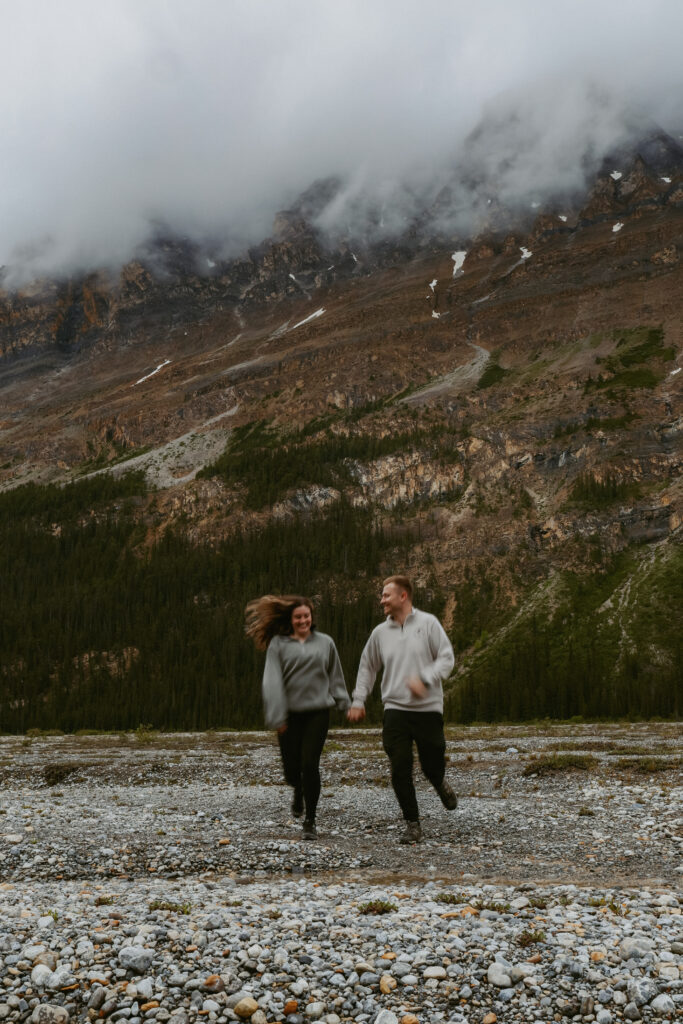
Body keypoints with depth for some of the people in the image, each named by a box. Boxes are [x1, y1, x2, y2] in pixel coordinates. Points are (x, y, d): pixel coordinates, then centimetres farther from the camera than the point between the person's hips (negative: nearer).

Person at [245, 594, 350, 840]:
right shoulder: (278, 644, 0)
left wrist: (345, 704, 18)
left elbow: (335, 676, 17)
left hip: (317, 712, 0)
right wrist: (277, 717, -13)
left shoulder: (325, 642, 8)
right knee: (291, 766, 4)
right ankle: (298, 791, 42)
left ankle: (310, 821, 3)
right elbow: (272, 681, -7)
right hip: (290, 713, 0)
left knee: (310, 764, -10)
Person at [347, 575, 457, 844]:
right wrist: (358, 700, 12)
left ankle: (441, 785, 42)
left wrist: (425, 680, -19)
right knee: (400, 770, -5)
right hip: (395, 709, 2)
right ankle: (412, 824, 6)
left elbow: (447, 657, -5)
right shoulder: (380, 632, 8)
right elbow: (367, 667, 19)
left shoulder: (428, 623, -2)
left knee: (433, 766, 6)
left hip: (428, 708, -2)